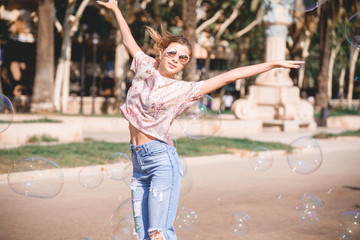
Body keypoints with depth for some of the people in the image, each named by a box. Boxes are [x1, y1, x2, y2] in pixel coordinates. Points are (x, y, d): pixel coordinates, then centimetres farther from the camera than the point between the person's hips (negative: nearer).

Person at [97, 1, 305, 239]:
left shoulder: (184, 90, -1)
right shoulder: (146, 67, 10)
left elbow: (229, 76, -2)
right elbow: (129, 41, 27)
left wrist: (274, 64, -3)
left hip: (162, 160, -5)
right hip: (138, 163, 5)